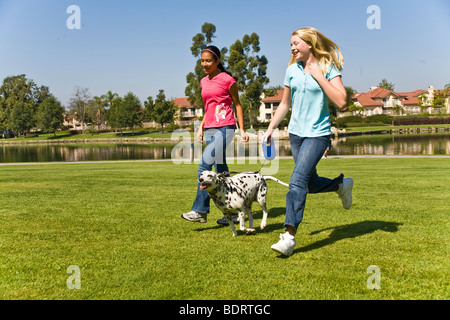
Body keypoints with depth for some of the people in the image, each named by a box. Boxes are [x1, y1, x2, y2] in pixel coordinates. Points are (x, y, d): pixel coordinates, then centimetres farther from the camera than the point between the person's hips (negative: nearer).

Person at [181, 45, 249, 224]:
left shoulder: (227, 80, -4)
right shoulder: (204, 82, 15)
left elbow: (237, 105, 1)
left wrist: (242, 130, -4)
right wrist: (201, 127, 14)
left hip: (224, 128, -7)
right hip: (209, 130, 7)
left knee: (204, 166, -18)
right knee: (221, 171, 9)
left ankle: (200, 211, -15)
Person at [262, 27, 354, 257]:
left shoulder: (327, 68, -6)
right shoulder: (292, 70, 8)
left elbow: (341, 101, -17)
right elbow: (285, 104, 17)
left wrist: (319, 76, -16)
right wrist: (270, 129, 12)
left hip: (317, 133, -6)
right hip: (295, 132, 6)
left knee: (297, 181, -19)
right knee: (311, 184, 13)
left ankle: (289, 236, -17)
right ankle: (341, 185, 42)